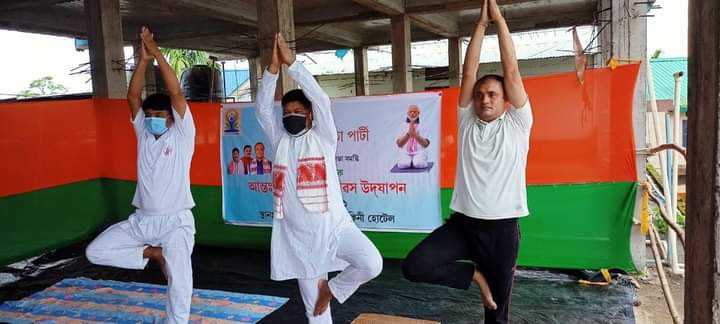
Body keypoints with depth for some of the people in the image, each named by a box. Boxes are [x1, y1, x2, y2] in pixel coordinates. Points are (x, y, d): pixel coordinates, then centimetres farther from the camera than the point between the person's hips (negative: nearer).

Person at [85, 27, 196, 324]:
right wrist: (144, 60, -14)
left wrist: (158, 54, -19)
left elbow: (176, 93, -17)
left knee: (179, 279, -11)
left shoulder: (182, 135, -6)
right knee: (95, 252, -1)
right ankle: (153, 253, 11)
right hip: (141, 220, 5)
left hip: (175, 221, -5)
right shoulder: (143, 134, 6)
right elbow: (132, 98, -4)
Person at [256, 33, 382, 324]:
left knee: (372, 264, -24)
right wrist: (274, 66, -15)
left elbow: (320, 99, -14)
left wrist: (292, 62, -18)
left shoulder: (323, 137, -1)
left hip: (334, 226, -3)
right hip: (298, 236, 3)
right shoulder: (280, 141, 8)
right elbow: (262, 108, -4)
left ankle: (333, 288, 4)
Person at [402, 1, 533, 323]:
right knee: (414, 266, -19)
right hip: (463, 223, 2)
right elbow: (468, 73, 0)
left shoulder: (517, 125, 1)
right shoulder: (466, 122, 6)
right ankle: (473, 274, 6)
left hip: (502, 227, -1)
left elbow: (511, 70, -5)